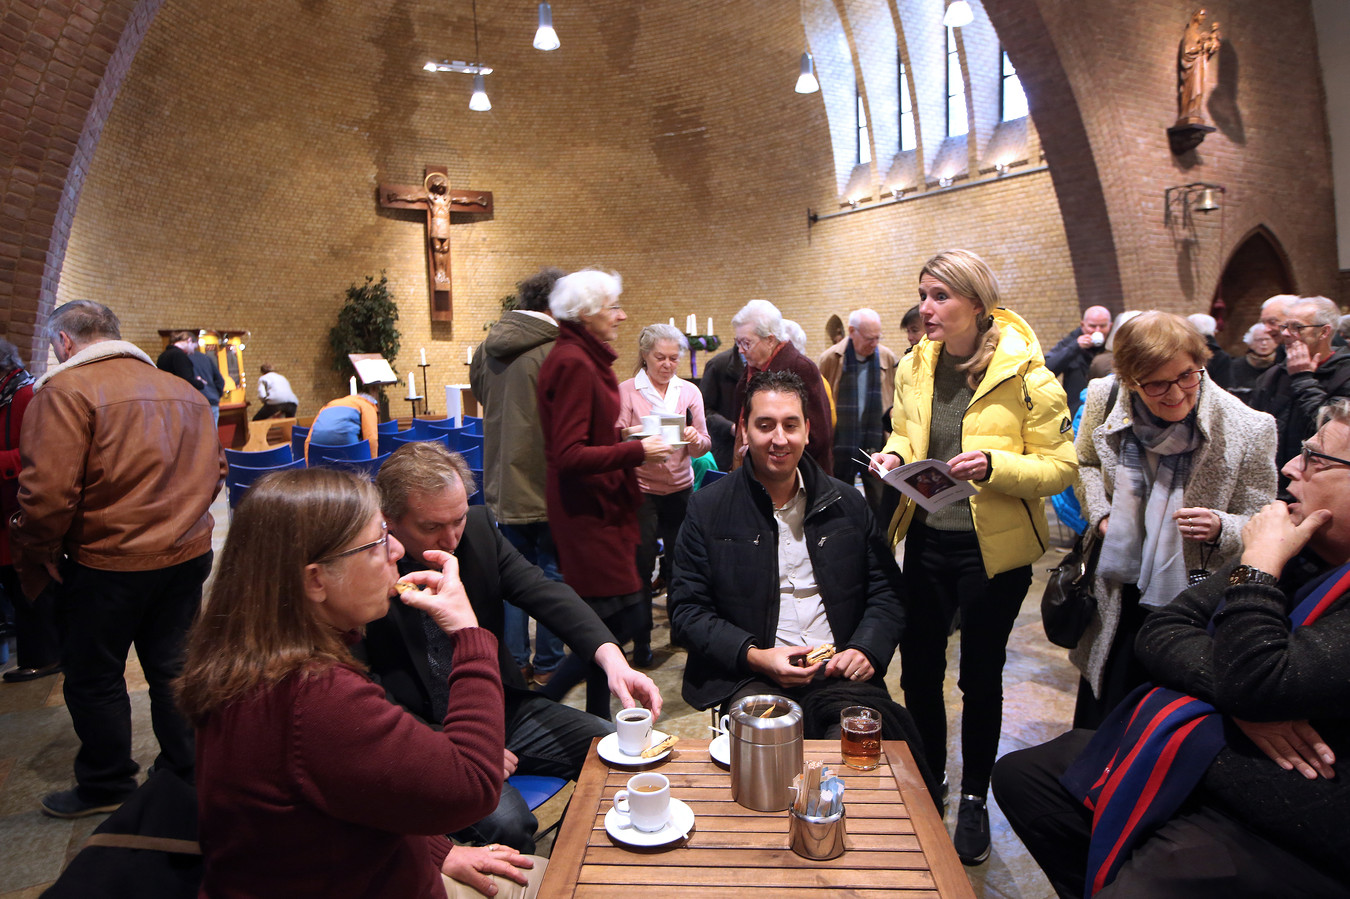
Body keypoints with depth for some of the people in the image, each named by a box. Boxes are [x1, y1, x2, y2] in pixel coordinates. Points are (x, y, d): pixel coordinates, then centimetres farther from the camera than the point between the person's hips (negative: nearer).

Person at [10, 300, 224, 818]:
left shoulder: (65, 389, -12)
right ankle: (184, 771, 28)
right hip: (188, 552, 6)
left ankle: (105, 786, 28)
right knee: (172, 668, 17)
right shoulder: (186, 392, 8)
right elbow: (212, 471, 14)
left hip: (108, 561, -6)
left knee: (94, 677, 13)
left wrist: (36, 554, -6)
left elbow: (47, 490, -20)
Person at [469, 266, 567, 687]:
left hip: (502, 483, 6)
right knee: (553, 574, 8)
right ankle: (547, 665, 17)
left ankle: (513, 663, 24)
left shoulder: (486, 347, 6)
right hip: (548, 485, -6)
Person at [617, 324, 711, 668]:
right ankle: (641, 641, 8)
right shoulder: (627, 390, -2)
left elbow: (704, 444, 4)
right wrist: (636, 435, -25)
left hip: (680, 487, 3)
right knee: (642, 563, -3)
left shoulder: (690, 392, 7)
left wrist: (695, 438, -18)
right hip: (640, 488, -3)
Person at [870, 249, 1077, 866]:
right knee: (918, 670, 13)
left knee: (980, 677, 12)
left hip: (993, 549, -4)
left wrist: (994, 466, -28)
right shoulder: (914, 367, 3)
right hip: (926, 541, 4)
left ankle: (974, 799, 35)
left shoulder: (1026, 374, -13)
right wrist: (893, 456, -5)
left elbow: (1059, 467, -11)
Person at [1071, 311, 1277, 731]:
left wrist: (1219, 529, -29)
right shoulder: (1105, 398, -11)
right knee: (1094, 723, 19)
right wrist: (1100, 513, -5)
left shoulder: (1248, 429, -19)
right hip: (1116, 593, 3)